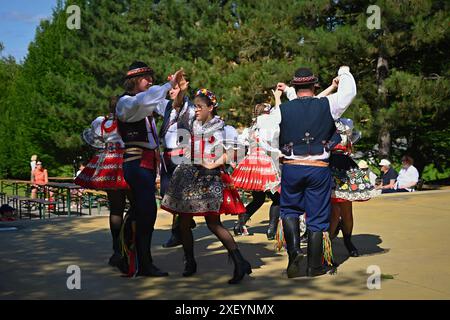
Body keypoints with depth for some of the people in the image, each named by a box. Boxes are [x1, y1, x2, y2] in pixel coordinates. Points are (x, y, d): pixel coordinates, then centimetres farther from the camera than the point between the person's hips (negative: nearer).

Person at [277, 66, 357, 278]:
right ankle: (314, 266, 15)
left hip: (291, 167, 1)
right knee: (317, 217, 8)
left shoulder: (282, 109, -2)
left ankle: (294, 250, 1)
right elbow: (349, 91, 8)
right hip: (319, 168, 0)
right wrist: (344, 73, 27)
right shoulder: (327, 105, -3)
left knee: (289, 209, 21)